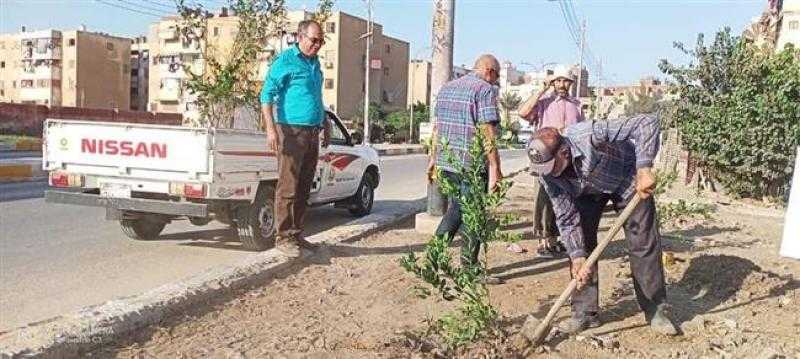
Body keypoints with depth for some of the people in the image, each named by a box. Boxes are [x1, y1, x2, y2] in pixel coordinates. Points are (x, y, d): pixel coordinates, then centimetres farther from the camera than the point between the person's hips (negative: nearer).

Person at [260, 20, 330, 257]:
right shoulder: (286, 60, -5)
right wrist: (271, 129, -19)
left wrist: (326, 126, 27)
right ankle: (283, 237, -1)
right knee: (288, 187, -7)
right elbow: (267, 94, -10)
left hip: (312, 133, 8)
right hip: (292, 130, -8)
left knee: (304, 188, 11)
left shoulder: (315, 64, 18)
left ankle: (296, 234, 19)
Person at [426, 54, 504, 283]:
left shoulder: (447, 88, 15)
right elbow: (487, 131, -17)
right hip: (472, 164, -7)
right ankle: (470, 270, 14)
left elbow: (437, 127, 17)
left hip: (445, 162, 7)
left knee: (456, 209, 20)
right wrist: (495, 167, -16)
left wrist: (433, 158, 22)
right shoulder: (485, 89, -9)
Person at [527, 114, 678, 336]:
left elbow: (647, 122, -39)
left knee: (644, 243, -3)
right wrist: (577, 257, -28)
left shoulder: (589, 135, -42)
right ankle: (585, 312, 6)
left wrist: (644, 169, -45)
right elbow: (567, 219, -20)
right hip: (587, 192, 3)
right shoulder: (548, 174, -27)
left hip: (625, 179, -3)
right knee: (581, 243, -7)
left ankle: (655, 311, 11)